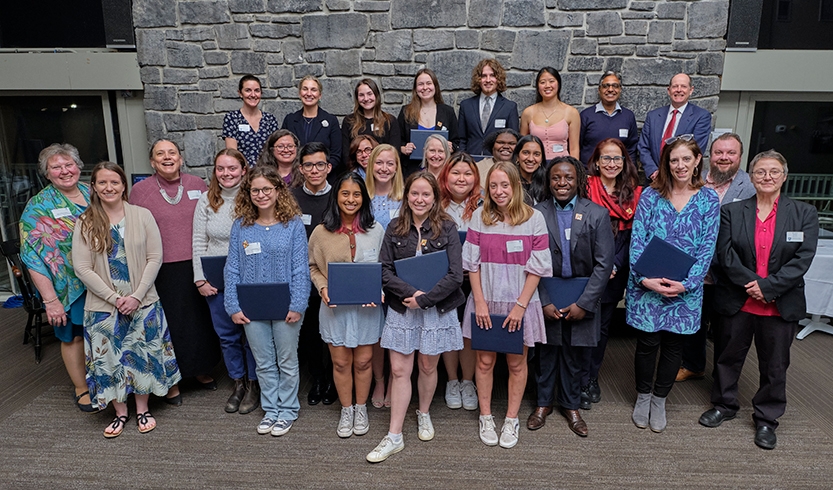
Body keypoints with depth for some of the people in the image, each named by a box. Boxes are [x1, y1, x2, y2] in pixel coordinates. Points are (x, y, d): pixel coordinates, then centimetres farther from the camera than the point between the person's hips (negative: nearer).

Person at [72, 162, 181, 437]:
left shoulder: (142, 216, -2)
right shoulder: (85, 224, -1)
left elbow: (155, 258, -4)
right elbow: (82, 268, -5)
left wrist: (137, 296, -12)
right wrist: (115, 298, -12)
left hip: (143, 303, 0)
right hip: (104, 306, 1)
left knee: (142, 356, 7)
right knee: (109, 358, 8)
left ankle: (143, 410, 26)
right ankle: (120, 412, 27)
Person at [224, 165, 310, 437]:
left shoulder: (293, 224, -7)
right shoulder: (241, 226, 1)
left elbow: (301, 269, -9)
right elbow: (232, 269, 2)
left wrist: (297, 305, -15)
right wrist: (233, 306, -4)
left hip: (285, 306, -2)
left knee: (287, 361, 12)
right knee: (264, 363, 15)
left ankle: (287, 410, 29)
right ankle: (271, 409, 32)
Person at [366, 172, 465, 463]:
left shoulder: (447, 228, -6)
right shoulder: (395, 229, 1)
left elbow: (455, 275, -11)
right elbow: (384, 270, -3)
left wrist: (423, 299, -16)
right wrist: (410, 292, -17)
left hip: (437, 309, -1)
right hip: (401, 309, 1)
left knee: (428, 366, 13)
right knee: (399, 370, 3)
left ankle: (424, 414, 40)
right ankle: (394, 437, 13)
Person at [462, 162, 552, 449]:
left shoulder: (534, 218, -5)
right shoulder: (480, 216, -1)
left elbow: (537, 267, -6)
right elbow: (472, 263, -1)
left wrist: (520, 305, -11)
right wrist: (479, 302, -8)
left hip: (520, 303, -1)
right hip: (486, 301, 1)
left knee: (517, 362, 10)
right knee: (485, 361, 9)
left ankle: (511, 420, 26)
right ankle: (486, 418, 26)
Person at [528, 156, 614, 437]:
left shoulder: (597, 214, -5)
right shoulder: (537, 213, -5)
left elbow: (604, 264, -7)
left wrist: (584, 303, -12)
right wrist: (544, 302, -10)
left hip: (580, 301, 0)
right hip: (546, 300, 0)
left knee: (575, 356, 13)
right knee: (546, 352, 12)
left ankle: (571, 405, 34)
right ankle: (544, 402, 34)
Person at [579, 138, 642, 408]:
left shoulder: (634, 193, 5)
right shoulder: (586, 188, -5)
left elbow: (633, 235, 3)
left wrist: (616, 265, -8)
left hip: (615, 273, 3)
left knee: (603, 325, 13)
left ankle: (592, 377, 29)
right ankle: (582, 381, 17)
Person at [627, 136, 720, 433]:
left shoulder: (709, 200, 0)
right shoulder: (650, 195, -2)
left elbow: (707, 247, -3)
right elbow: (637, 240, -6)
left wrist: (686, 283, -14)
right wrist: (644, 278, -18)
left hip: (685, 289, 1)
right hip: (647, 286, -1)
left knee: (673, 346, 12)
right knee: (647, 343, 7)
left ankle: (659, 400, 32)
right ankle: (642, 396, 31)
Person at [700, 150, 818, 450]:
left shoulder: (805, 214, 0)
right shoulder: (732, 212, 0)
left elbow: (803, 259, -9)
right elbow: (725, 255, -8)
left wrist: (767, 286, -18)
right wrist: (751, 284, -17)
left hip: (781, 305, 0)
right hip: (737, 302, 1)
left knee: (774, 366, 12)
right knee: (729, 356, 15)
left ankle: (766, 419, 30)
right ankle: (724, 405, 35)